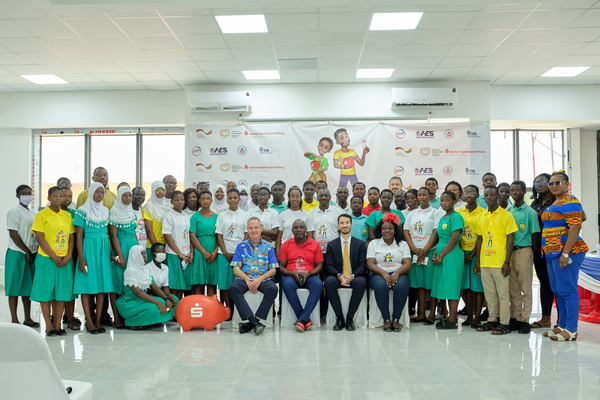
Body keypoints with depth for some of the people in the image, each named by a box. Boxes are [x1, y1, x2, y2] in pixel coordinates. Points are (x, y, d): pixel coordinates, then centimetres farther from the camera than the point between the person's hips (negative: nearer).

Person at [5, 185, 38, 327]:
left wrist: (35, 252, 3)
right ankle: (14, 320, 4)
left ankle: (28, 319, 17)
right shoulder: (14, 212, -6)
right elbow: (13, 234, -12)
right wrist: (27, 252, -13)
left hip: (32, 255, 7)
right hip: (17, 254, -7)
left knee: (28, 286, 10)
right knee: (15, 287, -1)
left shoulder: (33, 214, 14)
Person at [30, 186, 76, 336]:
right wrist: (54, 257, -13)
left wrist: (68, 256, -4)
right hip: (47, 258, -4)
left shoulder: (67, 215, 11)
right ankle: (48, 326, 8)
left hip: (65, 259, 4)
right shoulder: (42, 215, -1)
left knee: (62, 291, 4)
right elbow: (40, 238, -8)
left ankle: (58, 324, 12)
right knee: (46, 290, 0)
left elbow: (72, 238, 10)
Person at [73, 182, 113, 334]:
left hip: (104, 249, 4)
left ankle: (98, 320, 7)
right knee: (87, 283, -3)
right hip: (89, 248, -4)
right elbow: (79, 236, -4)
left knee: (103, 282, 1)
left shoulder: (105, 211, 13)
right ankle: (89, 321, 1)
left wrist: (112, 253, 8)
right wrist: (81, 258, -12)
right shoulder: (83, 211, -1)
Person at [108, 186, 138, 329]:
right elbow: (113, 235, -9)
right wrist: (120, 256, -14)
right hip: (120, 248, -6)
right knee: (117, 281, -4)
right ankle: (117, 318, 0)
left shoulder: (132, 212, 15)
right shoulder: (114, 212, -4)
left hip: (133, 247, 6)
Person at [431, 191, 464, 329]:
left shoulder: (456, 217, -9)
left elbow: (454, 239, -15)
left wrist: (441, 256, -14)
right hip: (441, 254, 9)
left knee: (451, 285, -7)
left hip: (452, 255, -9)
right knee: (445, 286, 9)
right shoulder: (442, 218, 17)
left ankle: (452, 321, -3)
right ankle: (453, 316, 15)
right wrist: (435, 253, 4)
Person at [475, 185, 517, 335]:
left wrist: (507, 262, -13)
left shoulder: (506, 215, -4)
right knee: (489, 294, 12)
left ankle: (504, 324, 8)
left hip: (500, 262, -5)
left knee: (503, 294, 1)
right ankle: (492, 321, 22)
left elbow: (510, 239, -7)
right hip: (485, 262, 5)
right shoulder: (482, 216, 12)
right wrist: (477, 260, 12)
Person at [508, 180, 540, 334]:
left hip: (523, 251, -4)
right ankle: (515, 318, 17)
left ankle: (525, 320, 6)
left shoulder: (530, 212, -2)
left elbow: (535, 235, -2)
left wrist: (531, 254, -5)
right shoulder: (507, 211, 10)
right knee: (513, 288, 9)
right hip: (509, 252, 4)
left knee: (526, 288, 0)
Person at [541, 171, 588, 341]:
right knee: (558, 291, 13)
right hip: (552, 253, 10)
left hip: (565, 252, -10)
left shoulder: (570, 202, -11)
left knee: (567, 290, -7)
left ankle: (571, 330, -3)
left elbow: (575, 228, -19)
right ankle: (562, 326, 21)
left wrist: (565, 253, -24)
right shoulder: (554, 204, 20)